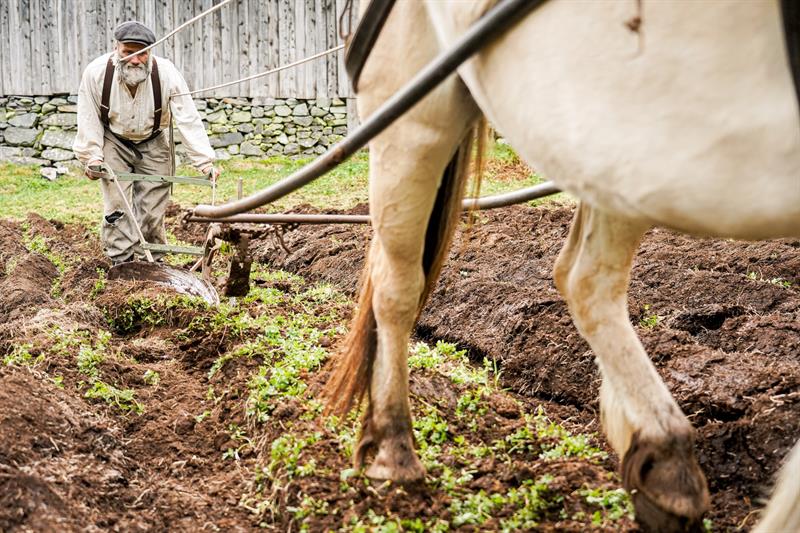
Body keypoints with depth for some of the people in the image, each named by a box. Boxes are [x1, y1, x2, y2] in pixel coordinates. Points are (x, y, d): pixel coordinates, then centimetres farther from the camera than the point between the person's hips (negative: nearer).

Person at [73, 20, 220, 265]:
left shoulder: (167, 73, -27)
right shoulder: (96, 72, -25)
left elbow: (189, 120, -25)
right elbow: (89, 120, -12)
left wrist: (205, 162, -29)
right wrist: (92, 158, -11)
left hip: (153, 144, 0)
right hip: (114, 143, 0)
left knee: (152, 209, 3)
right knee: (117, 207, -4)